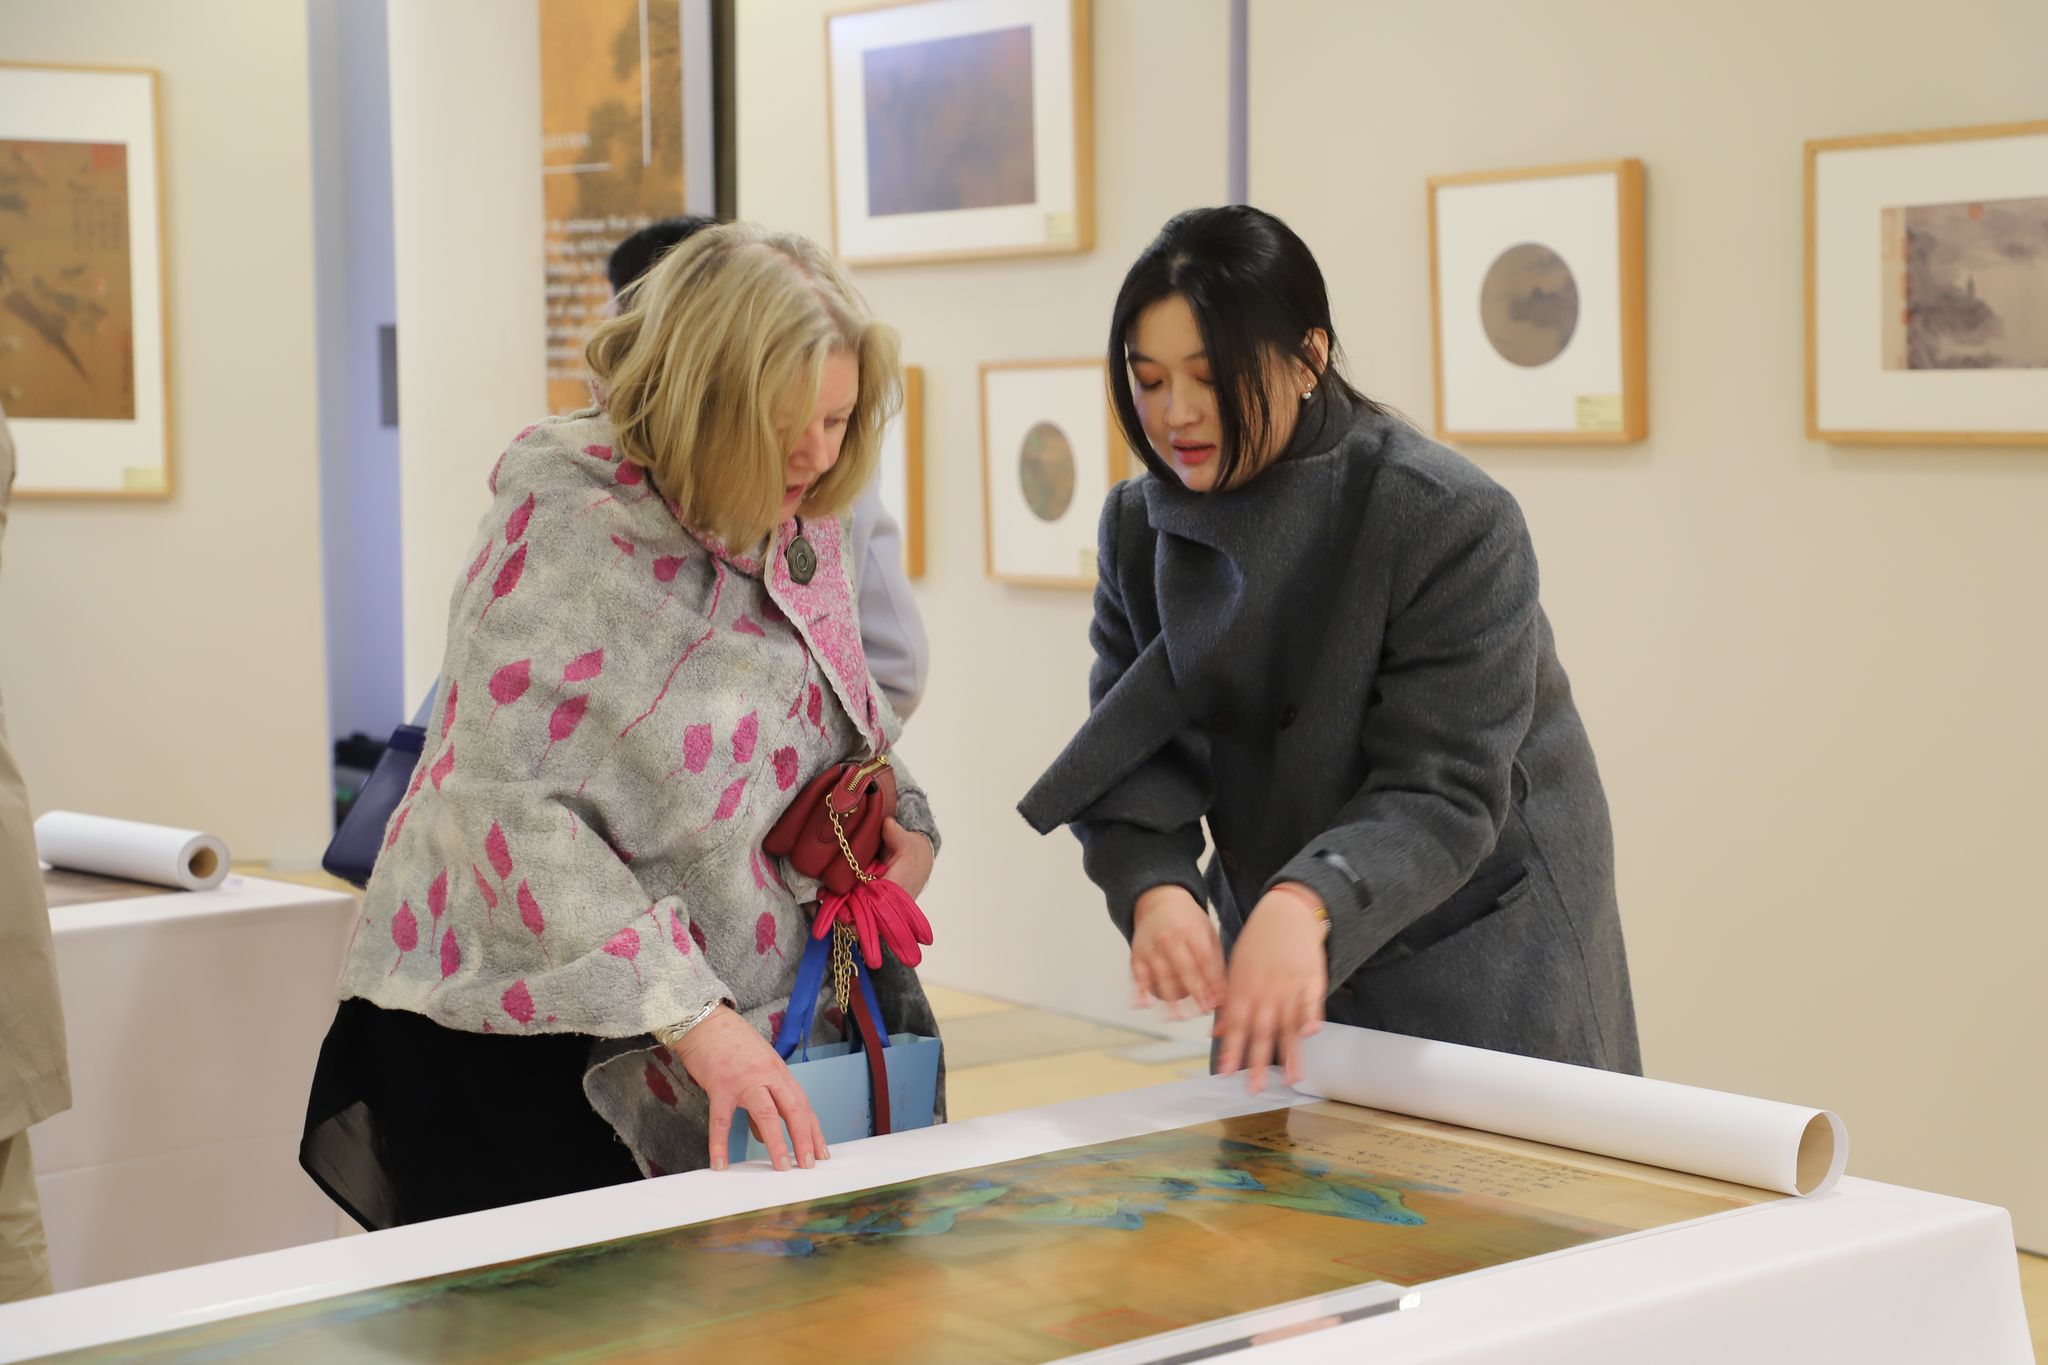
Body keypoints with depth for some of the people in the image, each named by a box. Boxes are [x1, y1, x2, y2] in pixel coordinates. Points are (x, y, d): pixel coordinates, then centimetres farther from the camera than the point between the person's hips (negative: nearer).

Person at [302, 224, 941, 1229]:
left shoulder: (800, 519, 6)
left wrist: (901, 817, 0)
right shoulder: (569, 519, -17)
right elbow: (506, 804, -24)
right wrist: (692, 1017, -29)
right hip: (514, 1037, -6)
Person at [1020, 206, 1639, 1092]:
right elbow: (1134, 760, -6)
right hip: (1272, 959, 5)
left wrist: (1306, 904, -42)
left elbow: (1442, 792, -25)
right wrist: (1155, 888, -28)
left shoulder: (1450, 521, -20)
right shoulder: (1141, 528, -2)